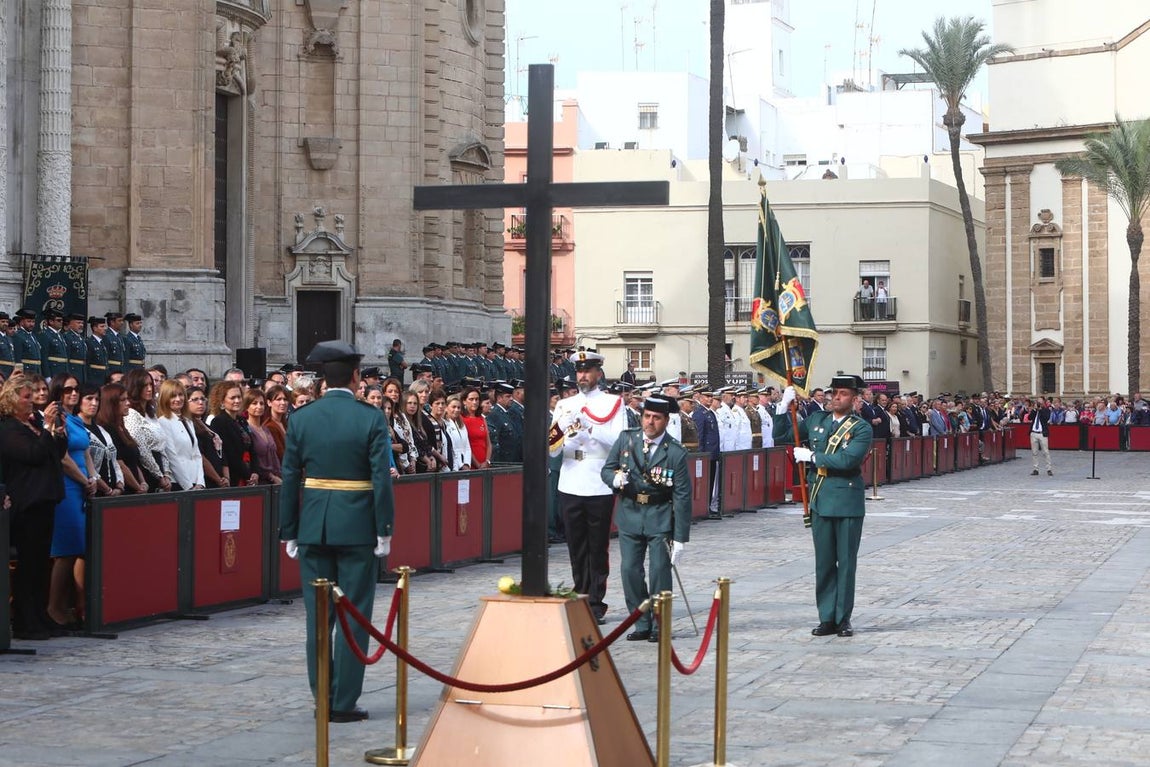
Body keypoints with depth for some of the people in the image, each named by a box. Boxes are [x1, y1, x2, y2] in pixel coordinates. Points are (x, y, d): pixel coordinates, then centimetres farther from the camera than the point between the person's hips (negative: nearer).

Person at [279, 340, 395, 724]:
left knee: (318, 616, 9)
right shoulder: (371, 418, -7)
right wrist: (384, 530, -4)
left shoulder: (302, 419, 1)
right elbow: (382, 477, -10)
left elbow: (290, 479, 3)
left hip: (313, 529, 3)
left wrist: (289, 532, 9)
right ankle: (344, 703, 3)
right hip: (357, 527, -3)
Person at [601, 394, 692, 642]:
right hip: (630, 513, 3)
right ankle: (642, 625, 12)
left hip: (660, 517, -3)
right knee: (630, 570, 0)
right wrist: (615, 478, -17)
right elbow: (606, 469, 10)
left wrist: (680, 538, -12)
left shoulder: (675, 452, -10)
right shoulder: (626, 439, 0)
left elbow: (682, 496, -9)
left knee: (660, 571, -5)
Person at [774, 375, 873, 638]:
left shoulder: (861, 428, -4)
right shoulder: (816, 420, 10)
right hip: (820, 500, 4)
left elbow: (848, 459, -20)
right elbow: (781, 438, 15)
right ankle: (827, 618, 13)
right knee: (824, 562, 7)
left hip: (848, 502, -4)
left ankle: (843, 619, 10)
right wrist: (783, 407, 2)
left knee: (846, 562, 3)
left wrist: (812, 456, -13)